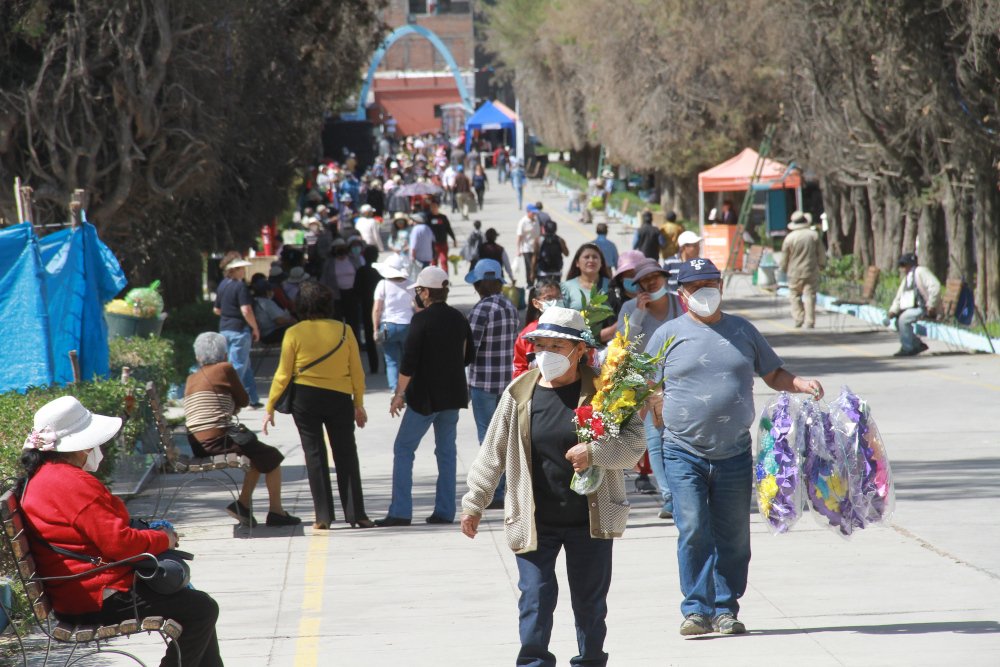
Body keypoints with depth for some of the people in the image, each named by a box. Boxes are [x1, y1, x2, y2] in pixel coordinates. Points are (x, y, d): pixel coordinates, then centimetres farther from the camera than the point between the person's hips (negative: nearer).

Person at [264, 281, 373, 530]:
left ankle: (323, 516, 2)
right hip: (340, 398, 1)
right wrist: (359, 404, 13)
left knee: (315, 455, 5)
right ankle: (356, 514, 8)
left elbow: (283, 375, -5)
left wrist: (270, 408, 3)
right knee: (346, 455, 9)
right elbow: (357, 372, 2)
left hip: (305, 399, -1)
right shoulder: (344, 331, -2)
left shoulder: (294, 333, -6)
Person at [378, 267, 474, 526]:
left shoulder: (422, 320, -14)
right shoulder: (459, 319, 5)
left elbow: (409, 361, -16)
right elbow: (468, 356, 15)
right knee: (446, 451, 13)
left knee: (403, 449, 1)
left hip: (425, 395, -6)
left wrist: (399, 393, -8)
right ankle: (445, 510, 11)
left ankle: (400, 511, -4)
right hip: (453, 394, 6)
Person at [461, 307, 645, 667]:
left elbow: (635, 442, -8)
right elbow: (492, 454, 8)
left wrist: (594, 452, -24)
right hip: (534, 522, 1)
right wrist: (474, 503, 8)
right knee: (535, 598, -4)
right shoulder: (519, 393, 1)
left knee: (590, 603, 11)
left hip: (590, 519, -1)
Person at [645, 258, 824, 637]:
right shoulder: (668, 335, 4)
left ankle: (726, 609, 15)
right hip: (684, 453, -2)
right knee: (693, 531, -12)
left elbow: (772, 374, 17)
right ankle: (697, 609, -6)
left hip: (734, 453, 2)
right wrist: (664, 414, -10)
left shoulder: (742, 331, 10)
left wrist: (800, 385, -2)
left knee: (733, 536, 5)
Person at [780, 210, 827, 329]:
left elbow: (784, 257, -1)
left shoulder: (790, 238, -7)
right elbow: (822, 254, 6)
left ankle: (798, 318, 2)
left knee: (794, 295, 12)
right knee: (810, 296, 3)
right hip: (811, 272, 1)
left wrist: (784, 269, 16)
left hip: (795, 272, -1)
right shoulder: (814, 235, -1)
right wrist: (821, 266, 21)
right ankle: (809, 322, -1)